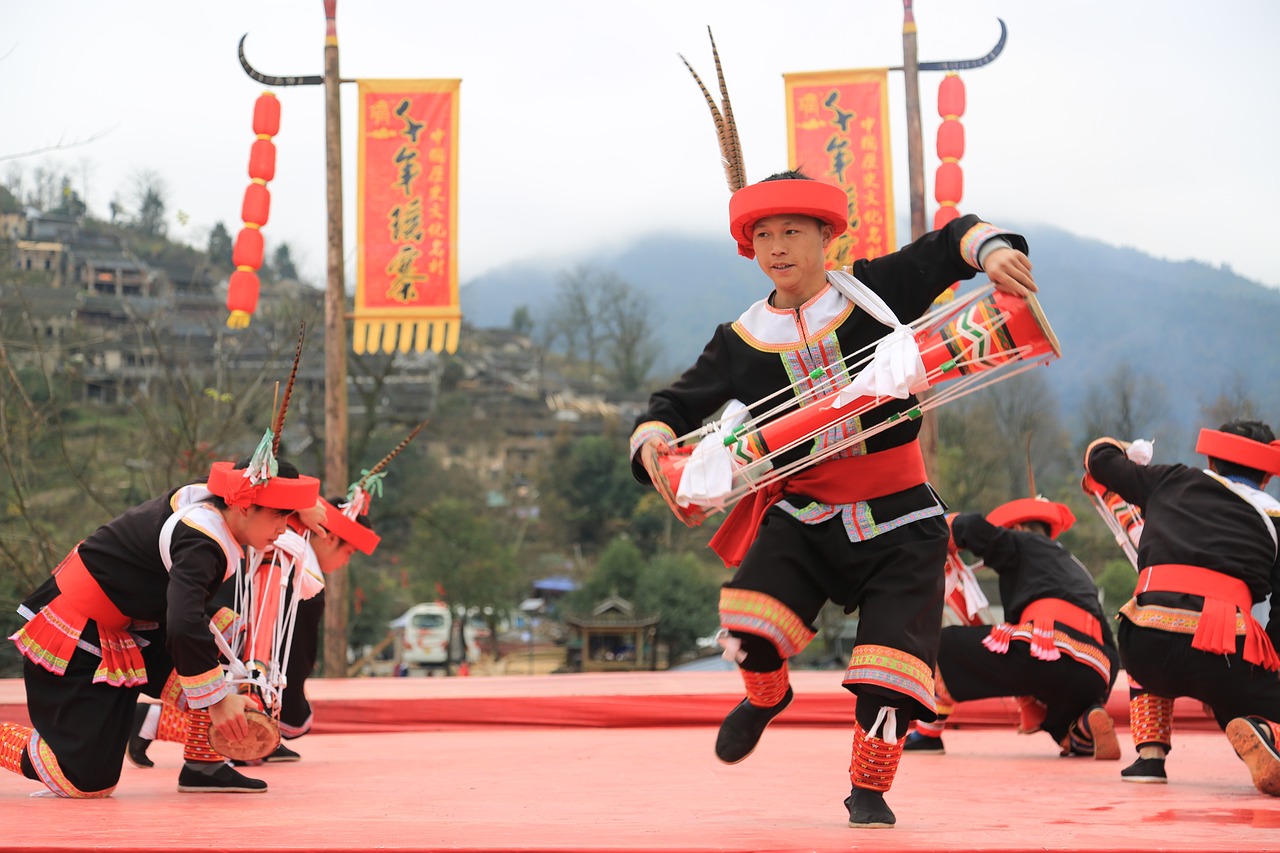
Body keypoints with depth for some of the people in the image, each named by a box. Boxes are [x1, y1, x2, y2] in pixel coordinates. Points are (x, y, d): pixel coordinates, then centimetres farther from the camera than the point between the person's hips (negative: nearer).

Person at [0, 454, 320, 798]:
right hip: (76, 641, -10)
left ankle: (203, 764, 3)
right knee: (88, 780, -12)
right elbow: (183, 627, -37)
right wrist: (217, 699, -29)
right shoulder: (201, 543, -26)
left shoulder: (204, 498, -1)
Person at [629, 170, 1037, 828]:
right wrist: (654, 441, -14)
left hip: (898, 515, -1)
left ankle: (868, 789, 18)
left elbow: (950, 243, 1)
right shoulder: (740, 342, 2)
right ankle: (765, 697, 16)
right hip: (803, 514, 1)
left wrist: (991, 250, -20)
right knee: (749, 618, -22)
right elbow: (676, 404, 7)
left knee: (890, 662, -9)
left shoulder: (874, 292, -4)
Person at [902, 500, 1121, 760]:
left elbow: (973, 527, -1)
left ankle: (927, 735, 16)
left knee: (947, 644, 14)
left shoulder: (1024, 544, 17)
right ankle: (1087, 728, -1)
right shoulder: (1076, 568, 37)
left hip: (1046, 647, -6)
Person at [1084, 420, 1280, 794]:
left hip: (1145, 648, 3)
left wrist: (1130, 452, 57)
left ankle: (1150, 755, 19)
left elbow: (1100, 457, 37)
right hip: (1225, 652, -3)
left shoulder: (1173, 482, 22)